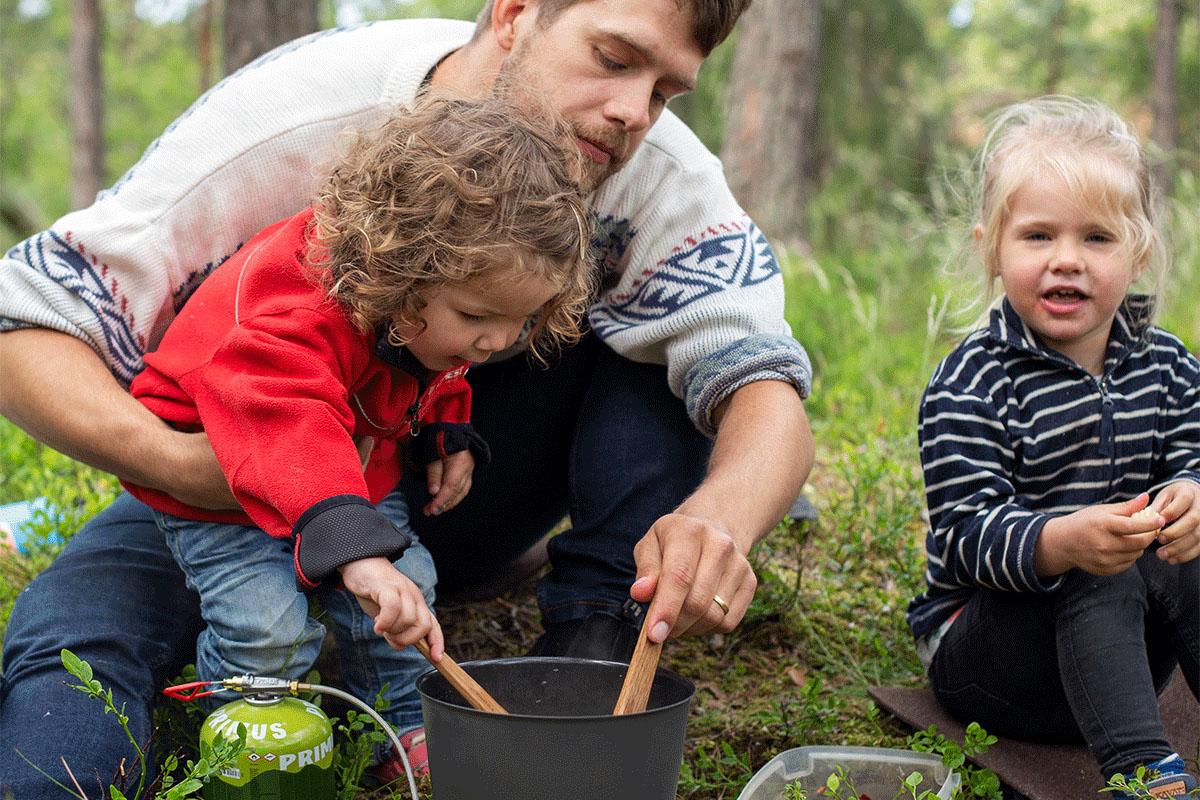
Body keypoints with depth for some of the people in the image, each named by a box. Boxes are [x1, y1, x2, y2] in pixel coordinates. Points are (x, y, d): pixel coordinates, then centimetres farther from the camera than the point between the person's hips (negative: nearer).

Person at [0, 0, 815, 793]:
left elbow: (766, 391, -29)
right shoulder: (293, 117, -28)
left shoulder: (656, 171, -21)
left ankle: (595, 643, -18)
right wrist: (178, 462, -45)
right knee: (71, 641, -34)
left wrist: (722, 514, -54)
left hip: (460, 498, 4)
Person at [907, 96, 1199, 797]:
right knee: (1106, 577, -31)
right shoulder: (971, 384, -14)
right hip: (978, 638, -5)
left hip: (1118, 639, 5)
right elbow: (966, 533, -21)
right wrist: (1062, 542, -40)